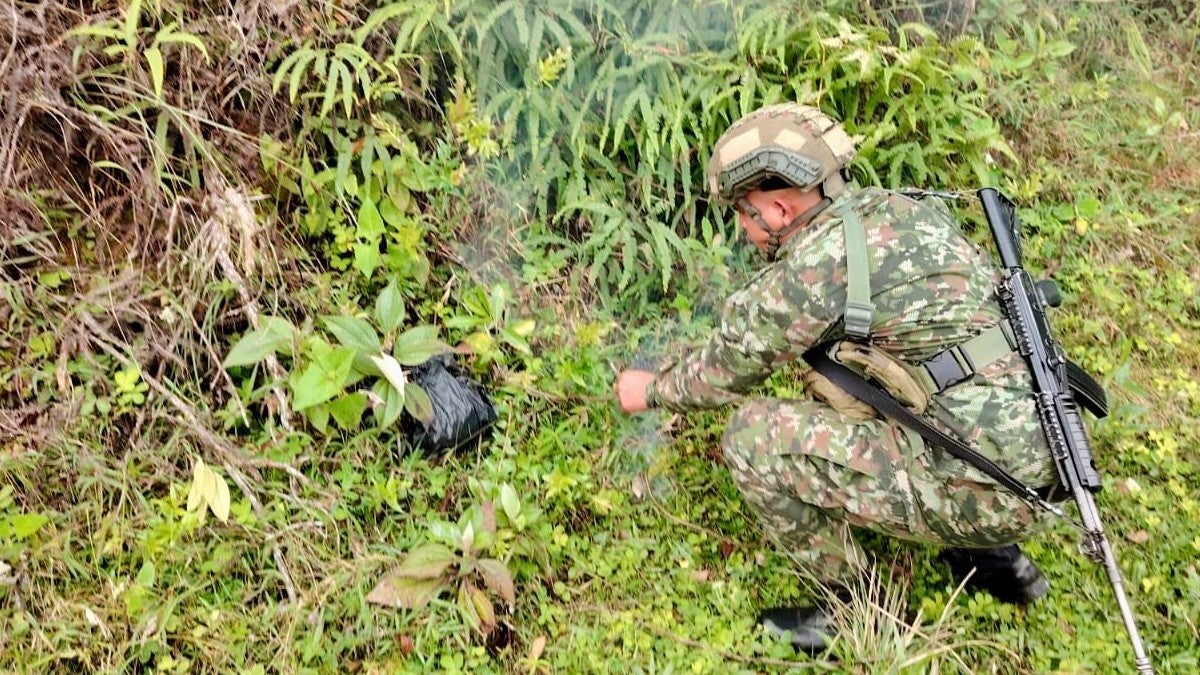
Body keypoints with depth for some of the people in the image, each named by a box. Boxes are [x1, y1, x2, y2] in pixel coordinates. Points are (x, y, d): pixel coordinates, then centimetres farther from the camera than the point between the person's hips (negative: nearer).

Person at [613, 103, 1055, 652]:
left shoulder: (819, 258, -14)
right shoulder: (894, 210, 10)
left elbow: (726, 370, 2)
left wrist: (651, 389, 20)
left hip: (983, 490, -9)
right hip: (1037, 458, 9)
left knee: (754, 436, -9)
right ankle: (992, 558, 25)